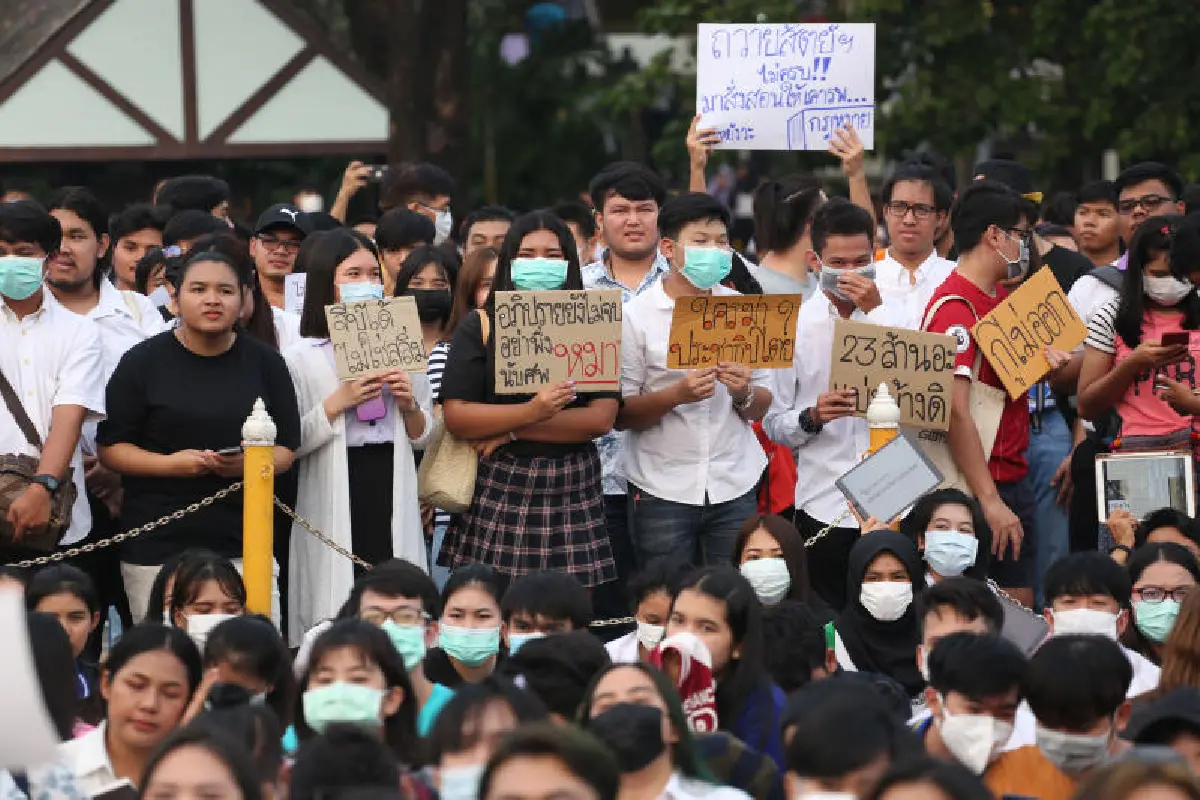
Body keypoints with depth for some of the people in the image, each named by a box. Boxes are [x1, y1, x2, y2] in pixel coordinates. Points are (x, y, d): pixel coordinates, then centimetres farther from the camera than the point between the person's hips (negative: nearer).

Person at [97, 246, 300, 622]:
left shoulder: (265, 362, 10)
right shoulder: (144, 361, 4)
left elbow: (286, 448, 11)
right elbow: (110, 447, 3)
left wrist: (249, 463, -11)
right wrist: (168, 464, -14)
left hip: (243, 542, 1)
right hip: (156, 544, -1)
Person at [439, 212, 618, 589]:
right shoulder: (480, 327, 5)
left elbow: (602, 418, -3)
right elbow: (455, 416, -4)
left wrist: (511, 430, -8)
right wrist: (531, 411, -19)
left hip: (572, 492, 1)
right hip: (498, 489, -1)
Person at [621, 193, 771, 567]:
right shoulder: (637, 315, -2)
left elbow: (761, 409, 11)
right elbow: (621, 414, -6)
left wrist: (744, 393, -11)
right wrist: (676, 394, -21)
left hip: (734, 486, 3)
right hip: (662, 490, -3)